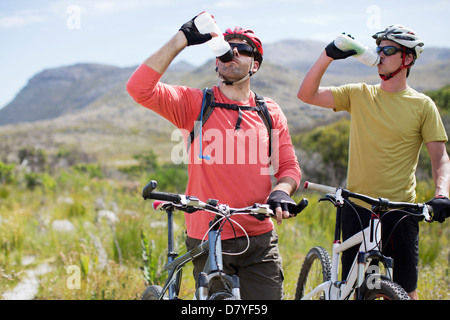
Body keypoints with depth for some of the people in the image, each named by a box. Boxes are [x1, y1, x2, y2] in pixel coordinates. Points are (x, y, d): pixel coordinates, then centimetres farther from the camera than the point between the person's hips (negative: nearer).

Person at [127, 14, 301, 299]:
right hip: (208, 241, -2)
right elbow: (139, 88, -15)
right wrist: (182, 39, -13)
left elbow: (289, 166, 10)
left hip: (260, 241, 2)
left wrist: (282, 191, -13)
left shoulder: (270, 112, 8)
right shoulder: (195, 104, -1)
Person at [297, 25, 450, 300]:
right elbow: (307, 94, 1)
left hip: (400, 212, -2)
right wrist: (328, 56, -11)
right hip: (357, 208, 2)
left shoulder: (423, 106, 0)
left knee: (404, 289, 2)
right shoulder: (359, 95, 6)